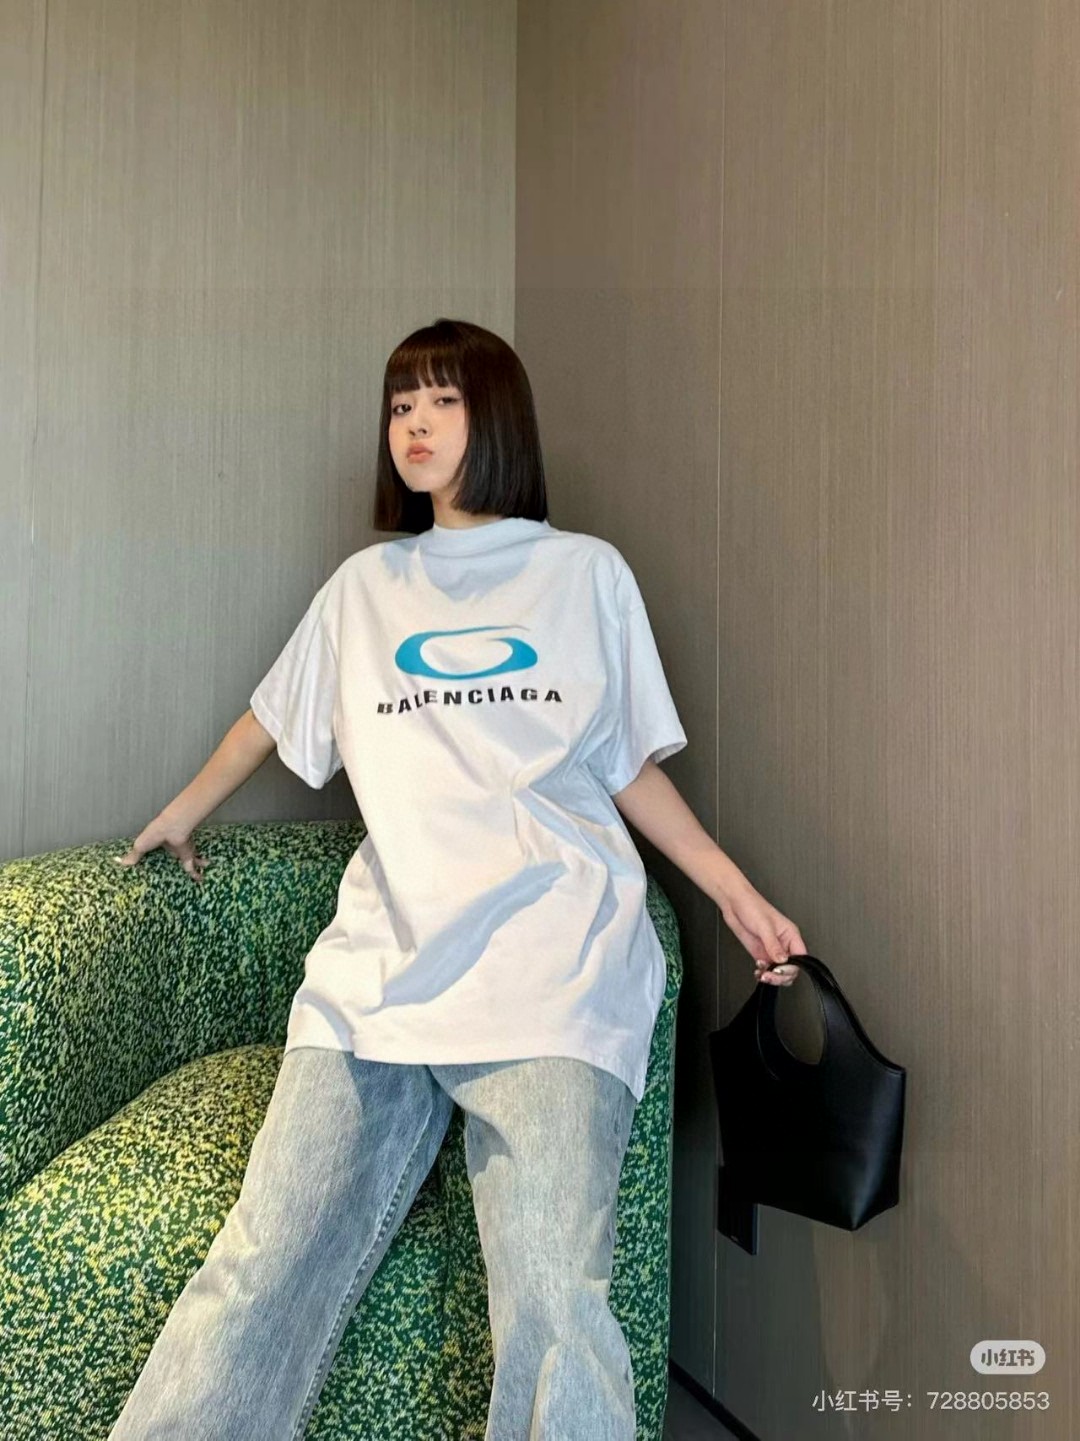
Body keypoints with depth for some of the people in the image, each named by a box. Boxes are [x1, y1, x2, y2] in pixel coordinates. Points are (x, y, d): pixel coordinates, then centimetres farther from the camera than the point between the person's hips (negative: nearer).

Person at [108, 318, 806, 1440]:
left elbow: (632, 768, 17)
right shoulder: (362, 587, 20)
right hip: (380, 963, 2)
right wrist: (179, 817, 45)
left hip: (552, 969, -1)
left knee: (552, 1312, -20)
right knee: (261, 1280, -14)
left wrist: (734, 890, 7)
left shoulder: (590, 574, 15)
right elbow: (272, 720, 33)